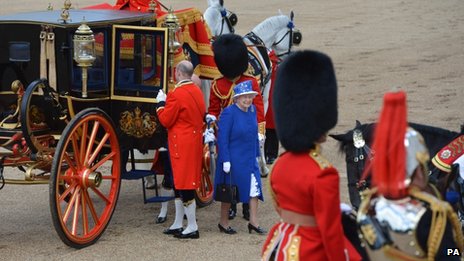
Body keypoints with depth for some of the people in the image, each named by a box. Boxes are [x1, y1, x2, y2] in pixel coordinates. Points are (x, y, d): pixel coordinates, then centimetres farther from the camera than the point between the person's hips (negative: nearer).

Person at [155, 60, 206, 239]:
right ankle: (178, 225, 22)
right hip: (194, 142, 9)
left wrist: (161, 102, 0)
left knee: (183, 184, -4)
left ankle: (193, 227, -2)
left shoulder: (176, 94, -18)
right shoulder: (197, 92, 8)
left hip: (181, 144, -9)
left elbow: (166, 120, -15)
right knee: (180, 184, 16)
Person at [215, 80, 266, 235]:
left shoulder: (252, 110, 6)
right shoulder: (229, 112, -15)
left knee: (254, 188, 0)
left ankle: (253, 222, 7)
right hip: (233, 160, -6)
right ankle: (223, 223, 20)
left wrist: (256, 155, 14)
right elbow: (222, 138, -16)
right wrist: (225, 160, -18)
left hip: (249, 159, 6)